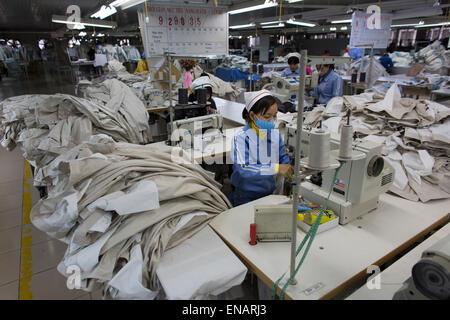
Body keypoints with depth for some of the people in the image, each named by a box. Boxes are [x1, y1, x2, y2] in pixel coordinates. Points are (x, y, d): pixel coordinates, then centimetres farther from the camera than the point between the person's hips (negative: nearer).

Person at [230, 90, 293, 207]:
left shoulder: (276, 134, 6)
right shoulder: (241, 137, -12)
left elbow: (283, 158, 15)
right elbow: (243, 169, -24)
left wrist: (294, 168, -6)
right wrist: (276, 168, -30)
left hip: (270, 194, 5)